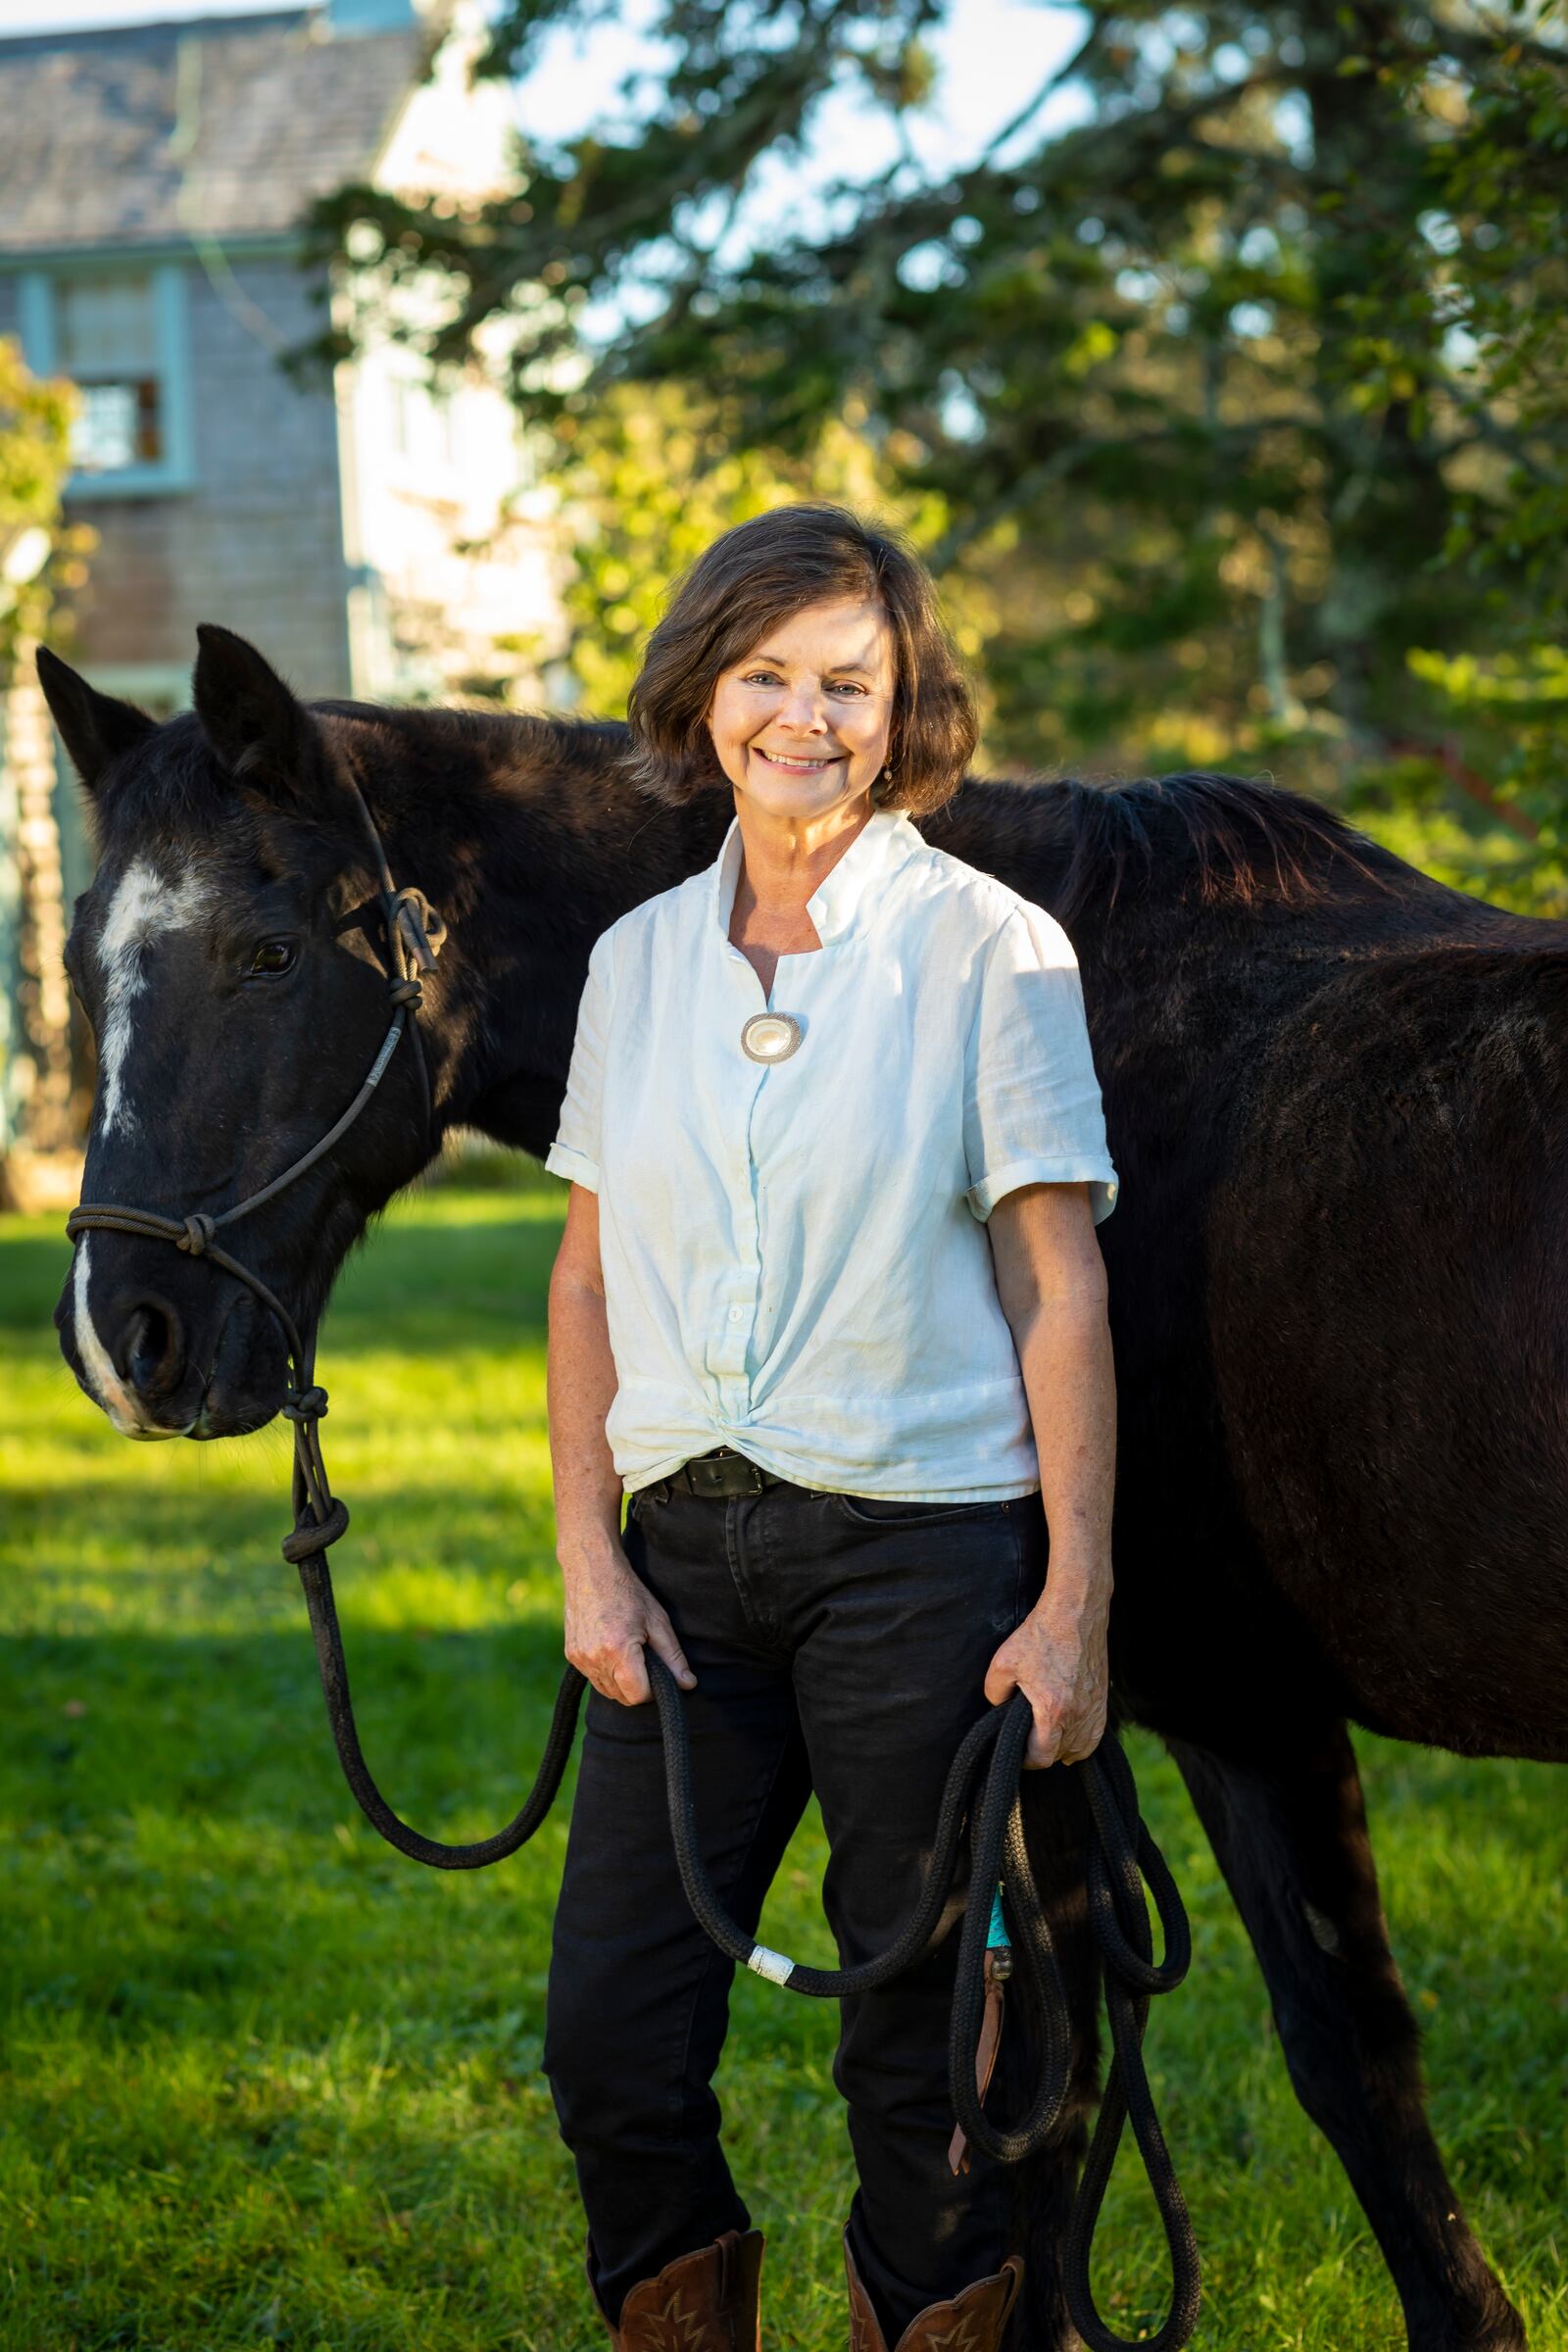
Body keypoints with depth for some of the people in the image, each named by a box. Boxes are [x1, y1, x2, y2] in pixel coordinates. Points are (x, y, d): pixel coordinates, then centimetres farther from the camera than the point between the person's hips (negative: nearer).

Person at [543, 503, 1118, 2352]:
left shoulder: (994, 950, -4)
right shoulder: (637, 958, 9)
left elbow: (1060, 1292, -5)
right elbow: (590, 1275, 11)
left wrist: (1076, 1606, -10)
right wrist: (589, 1562, 0)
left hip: (923, 1543, -4)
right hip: (688, 1550, 4)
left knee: (923, 2058, 3)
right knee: (610, 2048, 4)